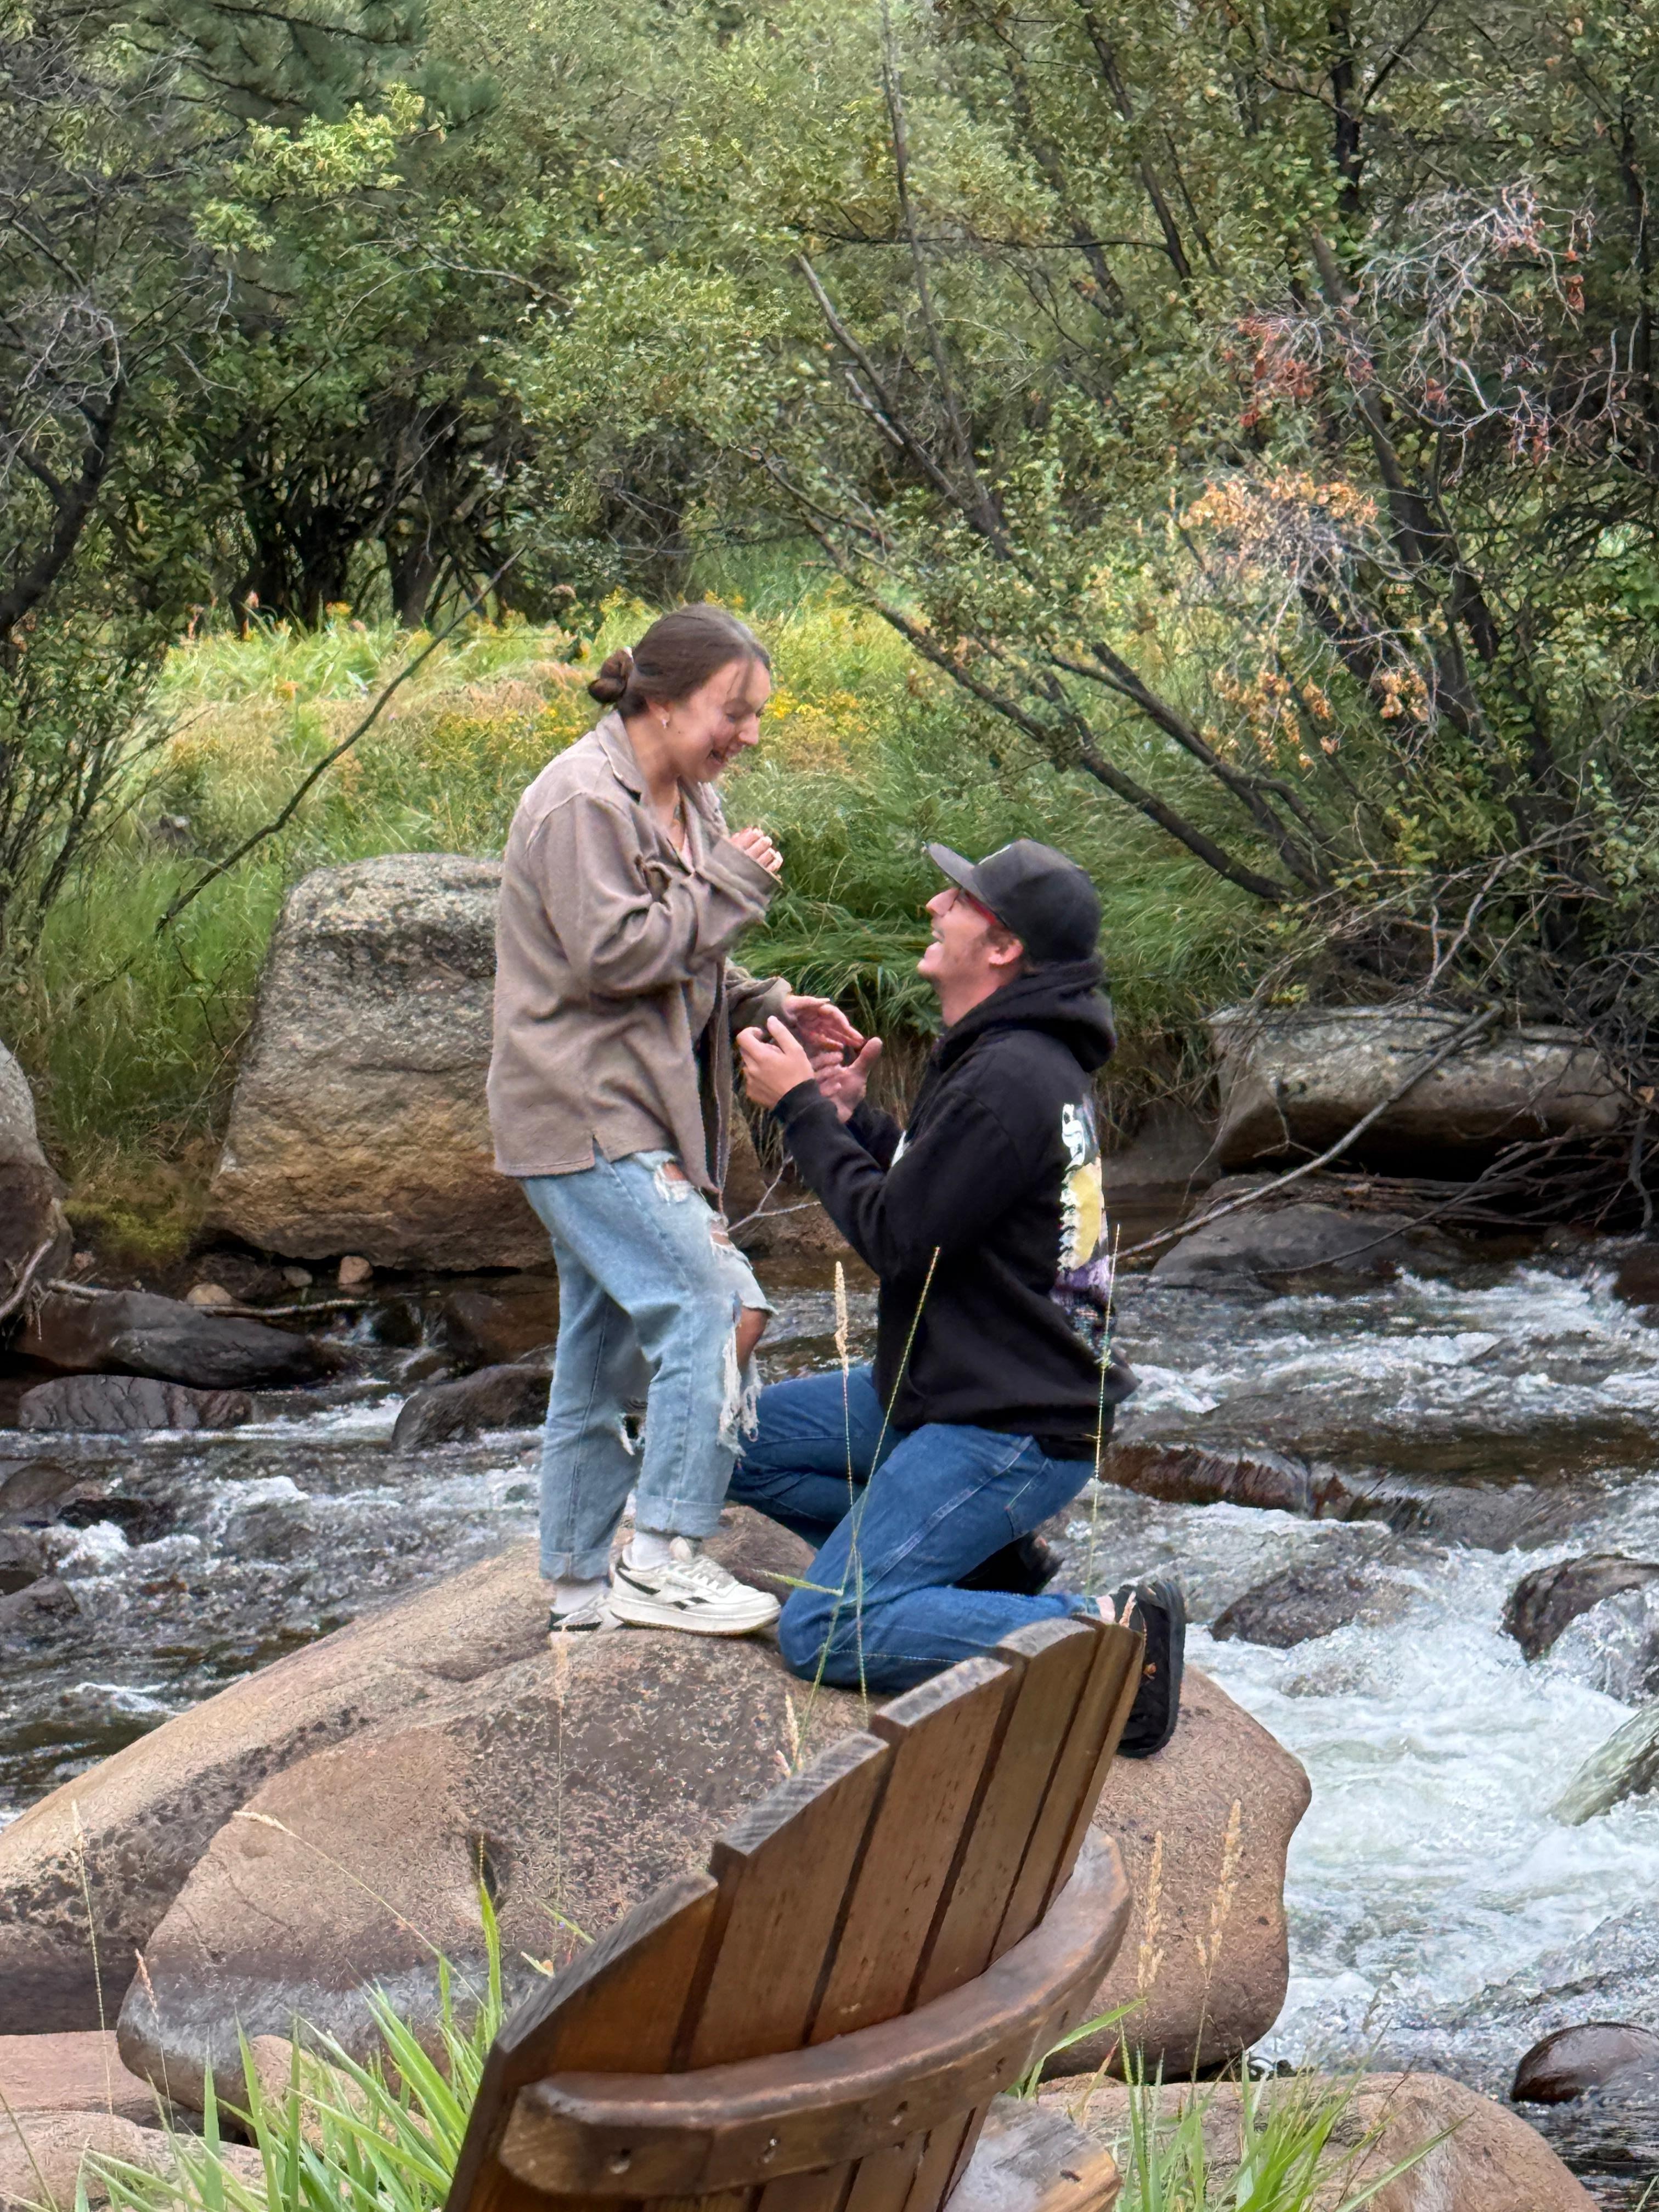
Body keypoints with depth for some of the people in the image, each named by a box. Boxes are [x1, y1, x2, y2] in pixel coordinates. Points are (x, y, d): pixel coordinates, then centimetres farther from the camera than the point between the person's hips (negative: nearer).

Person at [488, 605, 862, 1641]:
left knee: (603, 1358, 13)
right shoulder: (583, 801, -14)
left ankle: (583, 1586, 20)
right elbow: (611, 952, -22)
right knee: (709, 1303, -17)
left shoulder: (689, 803, 17)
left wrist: (769, 1006, 7)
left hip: (634, 1121, 10)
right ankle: (664, 1557, -14)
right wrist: (730, 886, -15)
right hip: (585, 1116, -10)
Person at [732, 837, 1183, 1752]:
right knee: (745, 1440, 16)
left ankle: (1110, 1633, -14)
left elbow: (897, 1237, -21)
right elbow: (926, 1195, 19)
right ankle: (988, 1563, 12)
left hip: (1014, 1427, -11)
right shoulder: (1005, 1053, 10)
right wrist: (849, 1115, 3)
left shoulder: (1011, 1078, -23)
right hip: (958, 1389, 11)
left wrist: (802, 1109, -11)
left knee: (823, 1633, -16)